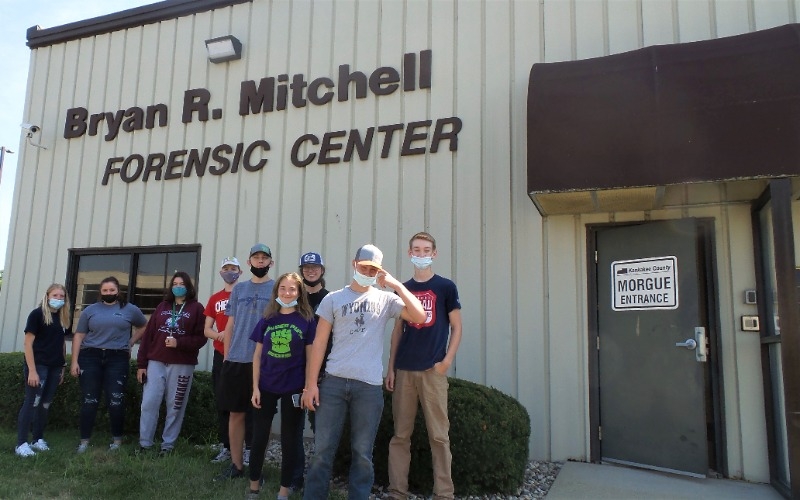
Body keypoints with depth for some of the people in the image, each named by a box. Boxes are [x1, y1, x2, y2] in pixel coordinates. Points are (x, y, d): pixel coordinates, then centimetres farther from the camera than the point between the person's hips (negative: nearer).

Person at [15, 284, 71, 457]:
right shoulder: (37, 314, -6)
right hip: (38, 365, -6)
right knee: (32, 402, -7)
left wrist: (62, 368, 14)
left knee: (45, 404, 11)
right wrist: (32, 370, -16)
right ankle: (21, 444, -1)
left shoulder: (63, 318, 12)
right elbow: (28, 343, -10)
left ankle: (38, 439, 22)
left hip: (55, 367, 6)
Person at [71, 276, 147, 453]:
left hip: (117, 359, -1)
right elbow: (79, 335, 6)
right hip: (90, 357, 1)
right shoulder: (90, 310, 8)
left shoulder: (130, 309, 6)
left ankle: (117, 439, 11)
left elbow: (144, 326, 20)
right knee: (89, 401, 2)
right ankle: (84, 441, 11)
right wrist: (74, 361, -1)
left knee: (115, 401, -2)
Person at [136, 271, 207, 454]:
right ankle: (144, 444, 10)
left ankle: (168, 445, 12)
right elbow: (148, 335, 9)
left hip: (182, 365, -3)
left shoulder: (196, 308, 3)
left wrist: (179, 343, -18)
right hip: (156, 363, 3)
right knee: (148, 404, 0)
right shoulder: (162, 307, 14)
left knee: (175, 407, 2)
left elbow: (201, 337, -4)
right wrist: (141, 364, 4)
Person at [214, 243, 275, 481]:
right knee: (236, 413, 8)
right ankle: (236, 465, 20)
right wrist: (226, 356, 8)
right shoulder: (239, 289, 12)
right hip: (236, 360, 3)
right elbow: (230, 324, 13)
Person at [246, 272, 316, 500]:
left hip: (293, 388, -2)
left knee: (289, 439, 8)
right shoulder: (267, 319, 5)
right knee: (259, 438, 9)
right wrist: (255, 387, 0)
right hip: (266, 387, 3)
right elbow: (257, 355, 6)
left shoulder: (307, 320, -3)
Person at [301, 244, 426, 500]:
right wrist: (311, 383, -1)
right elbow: (319, 343, 4)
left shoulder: (386, 299, 6)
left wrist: (396, 284, -7)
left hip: (369, 385, 0)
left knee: (363, 453, 7)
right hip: (334, 382, 0)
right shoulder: (333, 299, 6)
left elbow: (419, 317, -8)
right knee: (323, 449, 5)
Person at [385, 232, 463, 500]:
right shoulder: (402, 289, 11)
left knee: (439, 435, 1)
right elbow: (398, 331, 13)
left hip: (433, 370, -3)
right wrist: (390, 367, 7)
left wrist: (447, 361, -9)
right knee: (400, 434, 7)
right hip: (404, 370, 3)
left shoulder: (446, 287, 2)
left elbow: (456, 327, 2)